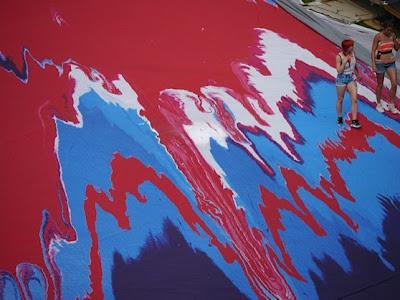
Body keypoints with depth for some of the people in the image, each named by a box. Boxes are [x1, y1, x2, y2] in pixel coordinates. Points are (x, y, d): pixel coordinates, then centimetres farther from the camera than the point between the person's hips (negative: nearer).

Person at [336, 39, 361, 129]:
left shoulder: (352, 53, -3)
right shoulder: (339, 56, -18)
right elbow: (339, 71, -19)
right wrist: (344, 61, -29)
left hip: (351, 78, 4)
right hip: (342, 79, -4)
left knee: (354, 99, -6)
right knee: (340, 100, 13)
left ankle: (354, 121, -4)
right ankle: (339, 117, 34)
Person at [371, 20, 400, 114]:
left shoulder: (392, 35, 0)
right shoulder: (378, 36, -14)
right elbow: (373, 51, -12)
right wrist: (373, 64, -20)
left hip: (391, 62, 4)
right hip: (381, 62, -4)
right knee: (380, 85, 8)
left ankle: (391, 105, 11)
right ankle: (378, 105, 26)